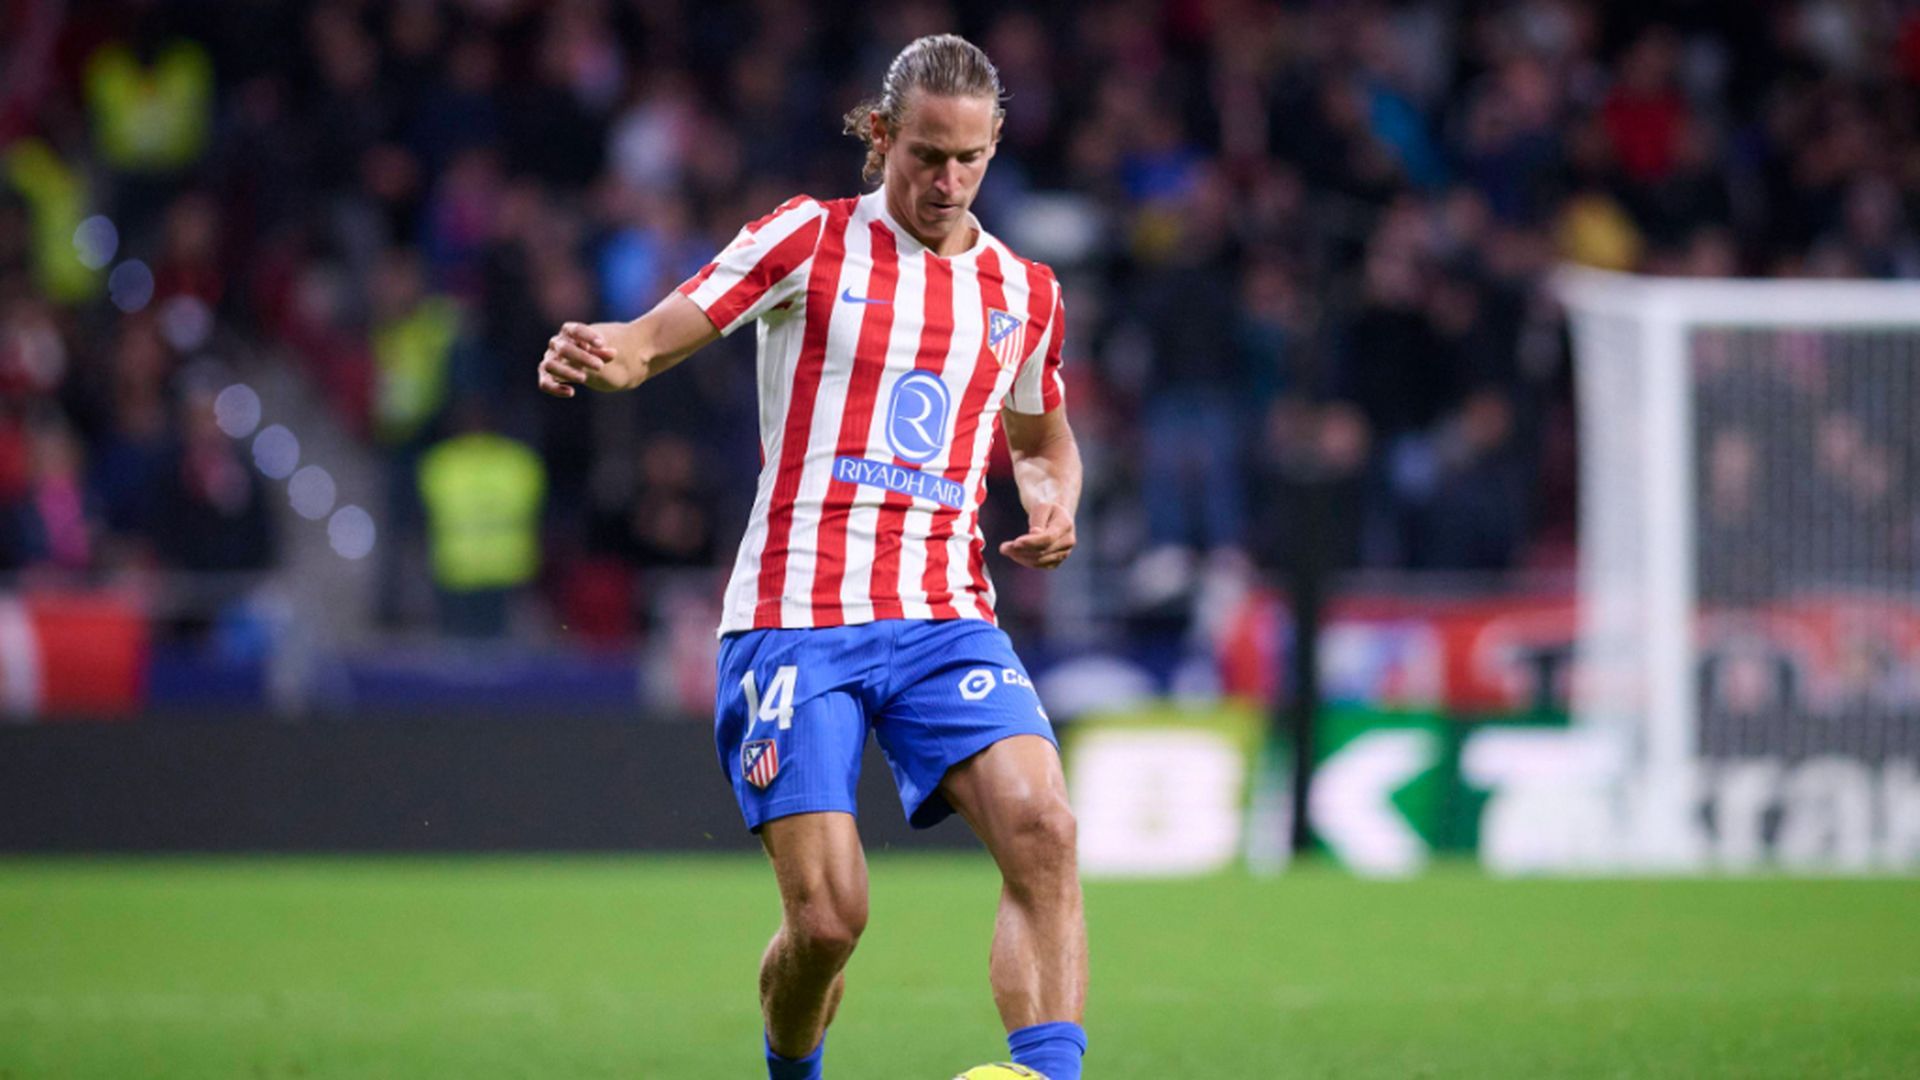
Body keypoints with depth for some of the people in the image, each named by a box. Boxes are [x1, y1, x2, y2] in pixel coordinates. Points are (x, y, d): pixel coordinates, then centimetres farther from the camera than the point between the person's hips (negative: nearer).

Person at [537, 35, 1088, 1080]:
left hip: (946, 618, 3)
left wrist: (1052, 502, 8)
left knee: (1041, 827, -25)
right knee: (826, 917, -10)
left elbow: (1043, 440, 32)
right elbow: (657, 336, -4)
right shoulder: (810, 239, 2)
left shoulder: (1024, 291, 14)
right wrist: (598, 356, -28)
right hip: (795, 616, -3)